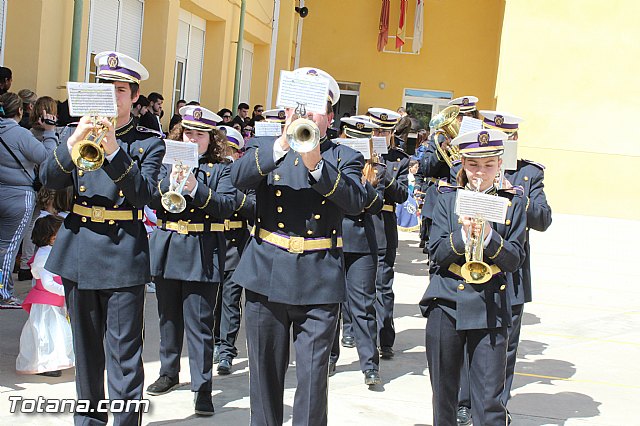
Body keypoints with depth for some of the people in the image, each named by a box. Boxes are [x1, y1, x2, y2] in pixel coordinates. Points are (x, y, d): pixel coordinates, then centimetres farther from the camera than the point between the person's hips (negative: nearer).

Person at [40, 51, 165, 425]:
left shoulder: (149, 143, 1)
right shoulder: (80, 132, 9)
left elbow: (142, 195, -13)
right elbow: (50, 180, -2)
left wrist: (114, 150, -23)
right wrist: (74, 142, -18)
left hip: (123, 254, -4)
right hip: (78, 250, 4)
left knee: (124, 351, -4)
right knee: (86, 347, 14)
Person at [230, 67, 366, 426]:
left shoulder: (346, 159, 7)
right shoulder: (266, 149, 8)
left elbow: (356, 201, -13)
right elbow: (240, 178, -13)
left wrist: (316, 164, -25)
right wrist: (282, 146, -27)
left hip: (319, 280, -1)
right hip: (266, 274, 1)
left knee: (313, 376, -2)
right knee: (266, 370, 12)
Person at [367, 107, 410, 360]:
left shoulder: (400, 160, 5)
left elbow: (402, 195, -4)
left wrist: (383, 174, -17)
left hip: (383, 227, -1)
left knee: (383, 285, -1)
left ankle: (385, 341, 3)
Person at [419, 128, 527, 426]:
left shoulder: (512, 203, 5)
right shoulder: (448, 199, 6)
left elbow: (514, 259, -1)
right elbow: (436, 254, -2)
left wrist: (489, 237, -20)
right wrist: (463, 235, -20)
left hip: (490, 309, -1)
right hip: (446, 305, 1)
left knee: (489, 399, -4)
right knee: (443, 391, 11)